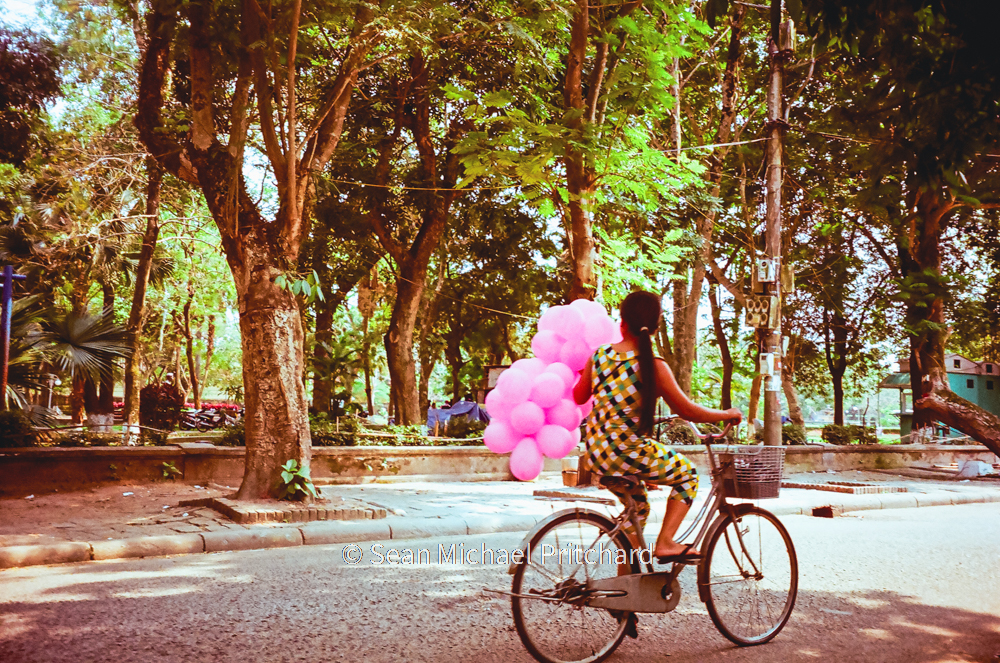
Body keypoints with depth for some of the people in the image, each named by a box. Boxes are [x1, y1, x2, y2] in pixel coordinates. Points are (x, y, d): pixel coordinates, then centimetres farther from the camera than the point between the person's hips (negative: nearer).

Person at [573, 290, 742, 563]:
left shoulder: (600, 356, -2)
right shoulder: (653, 366, -17)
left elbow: (579, 397, 12)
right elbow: (688, 411, -11)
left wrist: (583, 374, 33)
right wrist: (728, 414, 5)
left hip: (596, 455, 6)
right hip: (629, 455, -6)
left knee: (637, 504, 30)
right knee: (687, 474, 19)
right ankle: (665, 543, 10)